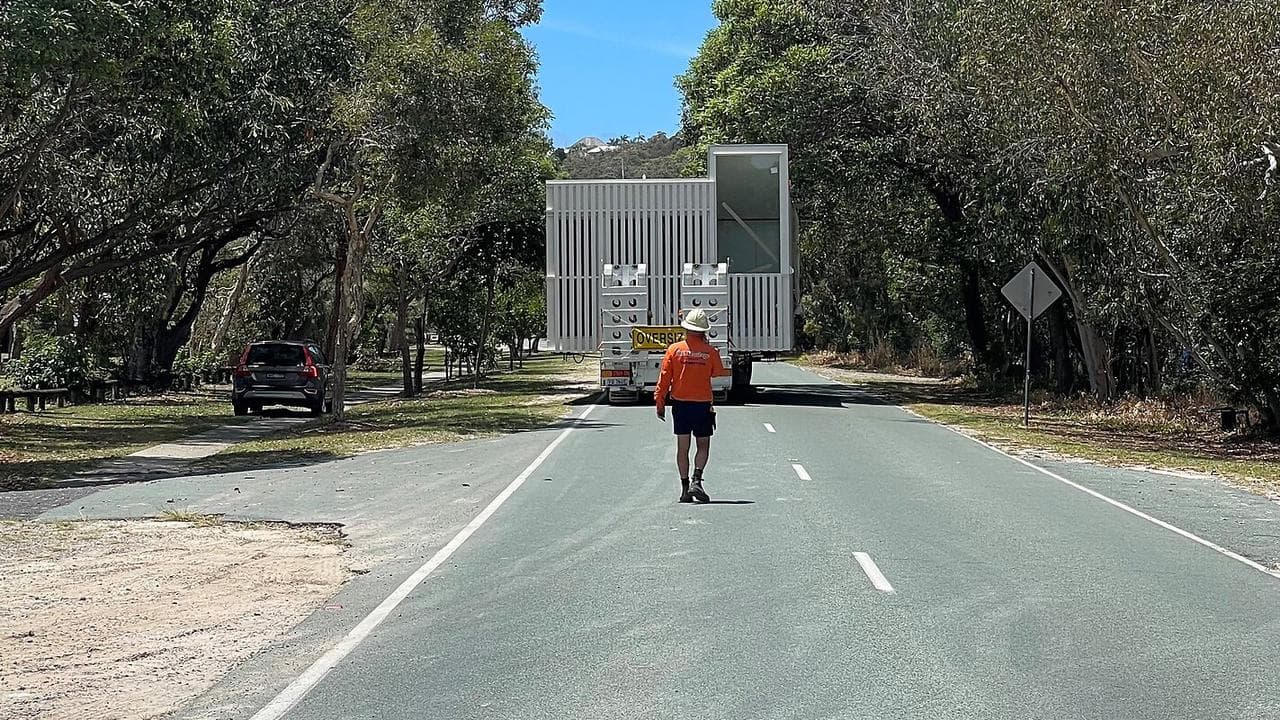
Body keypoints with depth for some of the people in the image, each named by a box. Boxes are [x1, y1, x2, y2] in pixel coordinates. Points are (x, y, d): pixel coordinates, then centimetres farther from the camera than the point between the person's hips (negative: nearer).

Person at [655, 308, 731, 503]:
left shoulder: (674, 350, -3)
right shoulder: (710, 352, -5)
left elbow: (664, 378, -3)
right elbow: (720, 376, 3)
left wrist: (660, 403, 4)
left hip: (680, 403, 1)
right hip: (702, 404, -1)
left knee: (683, 447, 7)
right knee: (703, 446, 10)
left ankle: (685, 488, 7)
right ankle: (696, 481, -9)